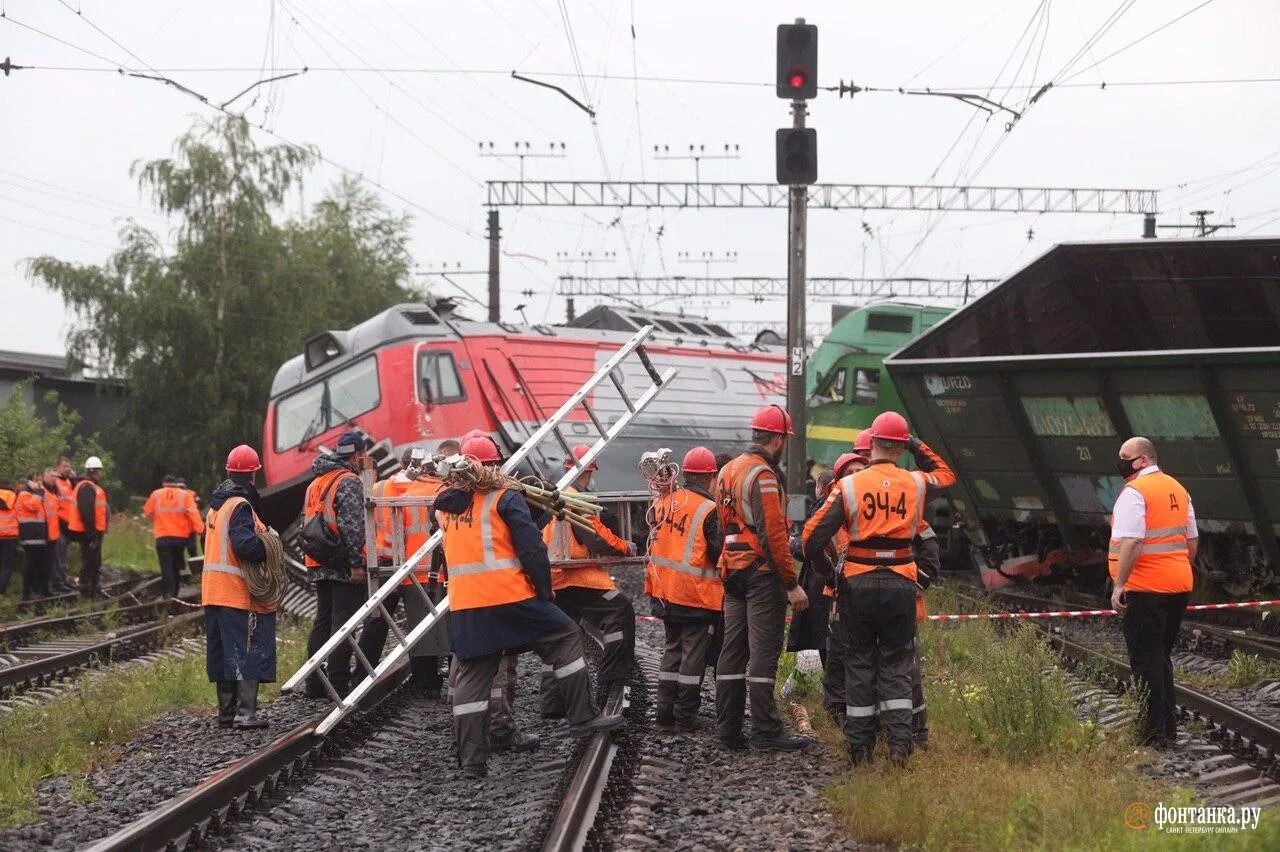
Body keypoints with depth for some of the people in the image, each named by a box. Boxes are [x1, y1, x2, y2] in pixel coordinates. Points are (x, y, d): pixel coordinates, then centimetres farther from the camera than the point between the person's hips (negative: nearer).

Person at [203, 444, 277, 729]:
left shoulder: (216, 503, 15)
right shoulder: (241, 505, -14)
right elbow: (244, 543, -25)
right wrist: (268, 547, -10)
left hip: (213, 589, 9)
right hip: (237, 591, -9)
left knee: (224, 651, 13)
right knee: (248, 650, -6)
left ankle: (226, 711, 17)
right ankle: (245, 713, -10)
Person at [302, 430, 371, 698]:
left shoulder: (316, 483, 17)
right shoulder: (349, 482, -11)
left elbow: (306, 521, 21)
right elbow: (351, 525, -20)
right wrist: (356, 563, -20)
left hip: (320, 565, 8)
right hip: (343, 566, -8)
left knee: (323, 621, 14)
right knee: (343, 622, -6)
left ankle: (314, 683, 15)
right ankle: (338, 684, -8)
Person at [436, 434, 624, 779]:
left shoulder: (446, 505, 12)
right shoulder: (505, 499, -4)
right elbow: (531, 549, -8)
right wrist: (544, 591, 0)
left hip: (463, 607, 5)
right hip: (510, 598, -5)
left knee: (471, 677, 8)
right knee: (566, 637, 11)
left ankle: (471, 760, 5)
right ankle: (583, 717, 8)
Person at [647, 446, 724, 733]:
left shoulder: (664, 501, 3)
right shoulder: (708, 510, -16)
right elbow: (717, 553, -15)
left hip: (666, 591, 6)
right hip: (697, 594, -6)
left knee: (672, 649, 16)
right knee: (693, 654, 2)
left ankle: (665, 713, 16)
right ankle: (685, 717, 4)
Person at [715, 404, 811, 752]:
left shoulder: (727, 471, 14)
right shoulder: (762, 475, -15)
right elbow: (773, 534, -20)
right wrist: (792, 584, -17)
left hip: (733, 571, 9)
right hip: (762, 571, -9)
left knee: (733, 650, 10)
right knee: (764, 651, -7)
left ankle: (729, 729, 13)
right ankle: (766, 730, -6)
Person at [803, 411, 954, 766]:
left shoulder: (849, 486, -7)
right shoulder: (916, 483, -2)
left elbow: (814, 535, -8)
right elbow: (946, 475, 23)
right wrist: (918, 447, 20)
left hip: (858, 584, -1)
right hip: (900, 584, 1)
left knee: (860, 662, 10)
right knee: (896, 663, 7)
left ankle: (860, 746, 11)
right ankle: (899, 743, -4)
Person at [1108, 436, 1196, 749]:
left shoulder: (1134, 492, -14)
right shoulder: (1177, 489, 14)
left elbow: (1130, 542, -23)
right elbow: (1192, 540, 18)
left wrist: (1119, 585, -19)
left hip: (1145, 590, -9)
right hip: (1179, 587, 9)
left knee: (1145, 660, -3)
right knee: (1161, 657, 18)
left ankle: (1153, 733, -4)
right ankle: (1168, 728, 21)